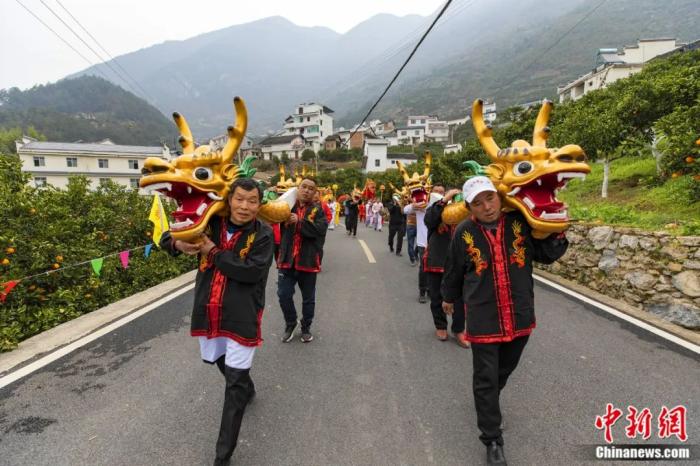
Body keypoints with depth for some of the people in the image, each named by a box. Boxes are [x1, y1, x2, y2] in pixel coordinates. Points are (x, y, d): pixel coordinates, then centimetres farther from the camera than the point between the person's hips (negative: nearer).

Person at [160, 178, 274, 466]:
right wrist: (179, 244, -16)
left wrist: (214, 252, -20)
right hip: (209, 313, 5)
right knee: (221, 362, 29)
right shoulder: (211, 224, -1)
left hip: (241, 317, -5)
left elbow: (251, 270, -26)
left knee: (235, 383, 1)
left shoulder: (263, 235, -12)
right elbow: (167, 237, 8)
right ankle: (248, 388, 61)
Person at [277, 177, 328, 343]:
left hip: (308, 260, -1)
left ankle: (306, 327, 33)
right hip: (288, 259, 1)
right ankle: (290, 323, 29)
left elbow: (321, 229, -17)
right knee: (284, 295, 3)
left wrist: (300, 221, -24)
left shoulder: (317, 210, -2)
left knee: (308, 298, 12)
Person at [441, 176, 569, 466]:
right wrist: (449, 297, 18)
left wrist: (557, 236, -13)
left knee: (504, 370, 23)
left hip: (519, 316, 3)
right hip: (483, 319, -2)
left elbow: (545, 256, 5)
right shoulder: (464, 233, -10)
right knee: (486, 379, 5)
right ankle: (492, 440, 22)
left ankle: (486, 401, 53)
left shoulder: (520, 222, -8)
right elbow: (454, 270, 5)